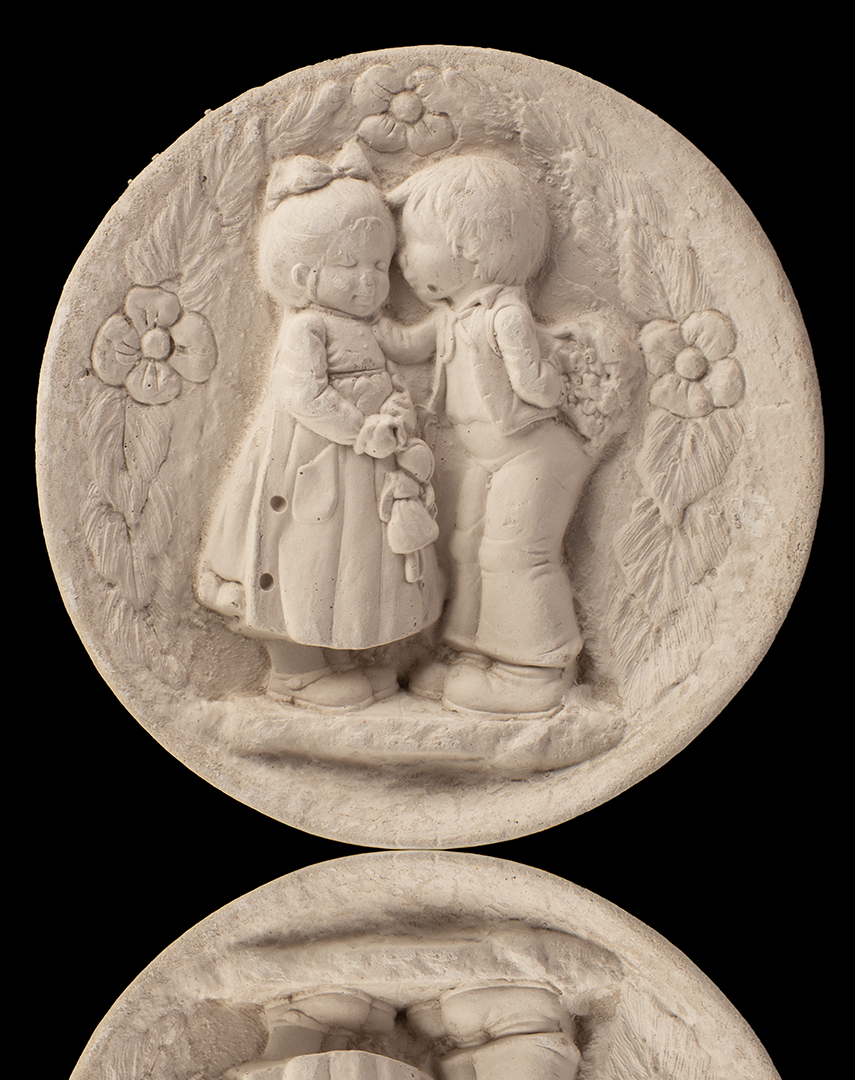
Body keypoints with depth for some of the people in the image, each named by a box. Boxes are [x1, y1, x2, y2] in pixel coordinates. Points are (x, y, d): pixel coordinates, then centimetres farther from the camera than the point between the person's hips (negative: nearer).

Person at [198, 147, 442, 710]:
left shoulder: (361, 329, 11)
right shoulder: (306, 327, -15)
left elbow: (387, 378, 12)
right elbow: (305, 395, -23)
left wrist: (398, 409, -10)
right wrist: (363, 429, -24)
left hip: (365, 459, 9)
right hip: (315, 461, -9)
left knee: (350, 561, 17)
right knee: (310, 561, 2)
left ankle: (338, 657, 32)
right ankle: (297, 670, 17)